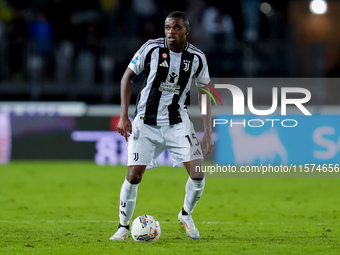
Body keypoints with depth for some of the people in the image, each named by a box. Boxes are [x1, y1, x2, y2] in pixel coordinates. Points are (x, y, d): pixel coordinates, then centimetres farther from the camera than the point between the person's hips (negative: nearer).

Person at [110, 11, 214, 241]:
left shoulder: (197, 58, -5)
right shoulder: (152, 48, -11)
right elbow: (128, 76, -2)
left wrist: (208, 133, 3)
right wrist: (124, 116, -9)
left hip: (178, 122, 2)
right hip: (146, 122, -1)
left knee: (198, 173, -11)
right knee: (134, 175, -10)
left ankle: (186, 215, 18)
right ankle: (123, 226, 10)